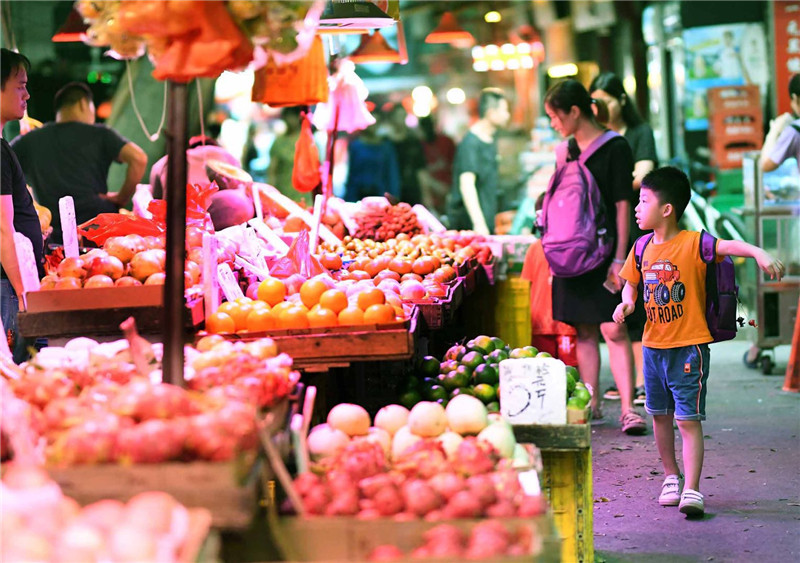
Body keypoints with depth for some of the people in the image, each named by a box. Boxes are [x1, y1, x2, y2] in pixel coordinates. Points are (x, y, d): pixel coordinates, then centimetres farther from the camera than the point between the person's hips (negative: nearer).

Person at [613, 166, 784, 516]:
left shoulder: (693, 243, -14)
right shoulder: (643, 248, 5)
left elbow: (729, 246, -28)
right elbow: (632, 283, 20)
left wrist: (760, 254, -47)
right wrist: (627, 302, -2)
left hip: (688, 347, -6)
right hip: (653, 345, 6)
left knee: (688, 419, -8)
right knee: (660, 415, 16)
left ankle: (692, 490, -8)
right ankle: (671, 476, 33)